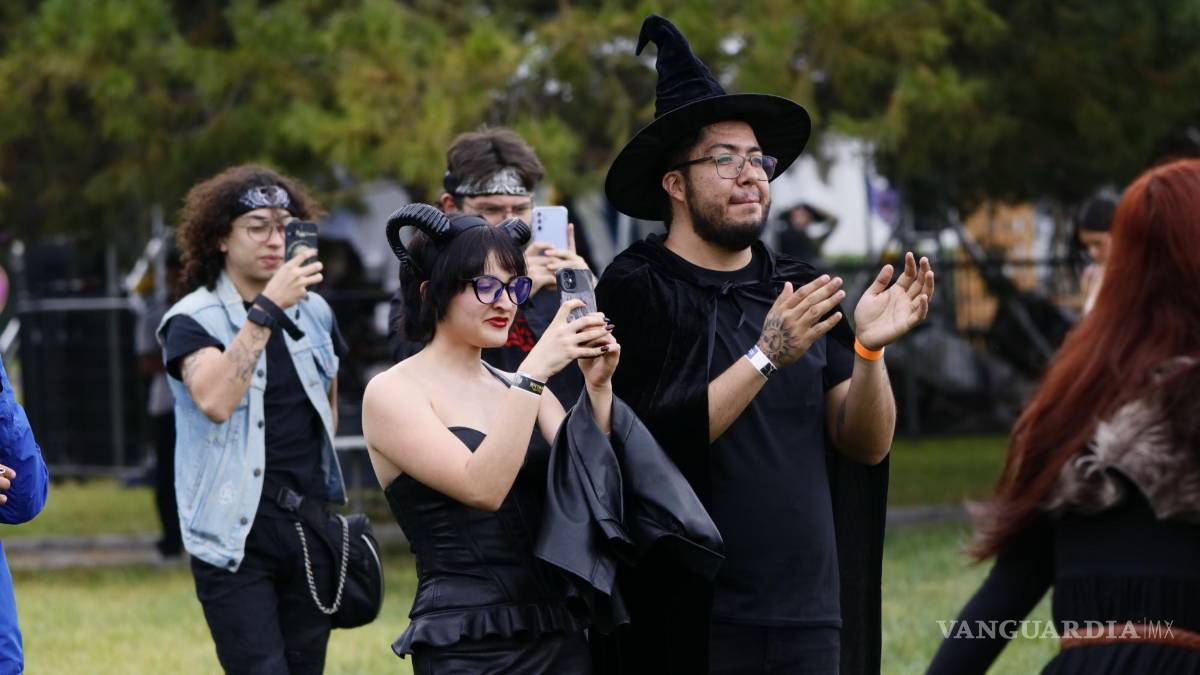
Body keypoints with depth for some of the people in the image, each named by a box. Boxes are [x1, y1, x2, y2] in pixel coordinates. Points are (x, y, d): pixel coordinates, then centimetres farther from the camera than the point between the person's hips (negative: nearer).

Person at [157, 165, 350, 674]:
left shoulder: (313, 312, 10)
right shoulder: (193, 319, -6)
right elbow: (215, 400, -25)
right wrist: (267, 310, -26)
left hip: (311, 528, 5)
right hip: (237, 532, -5)